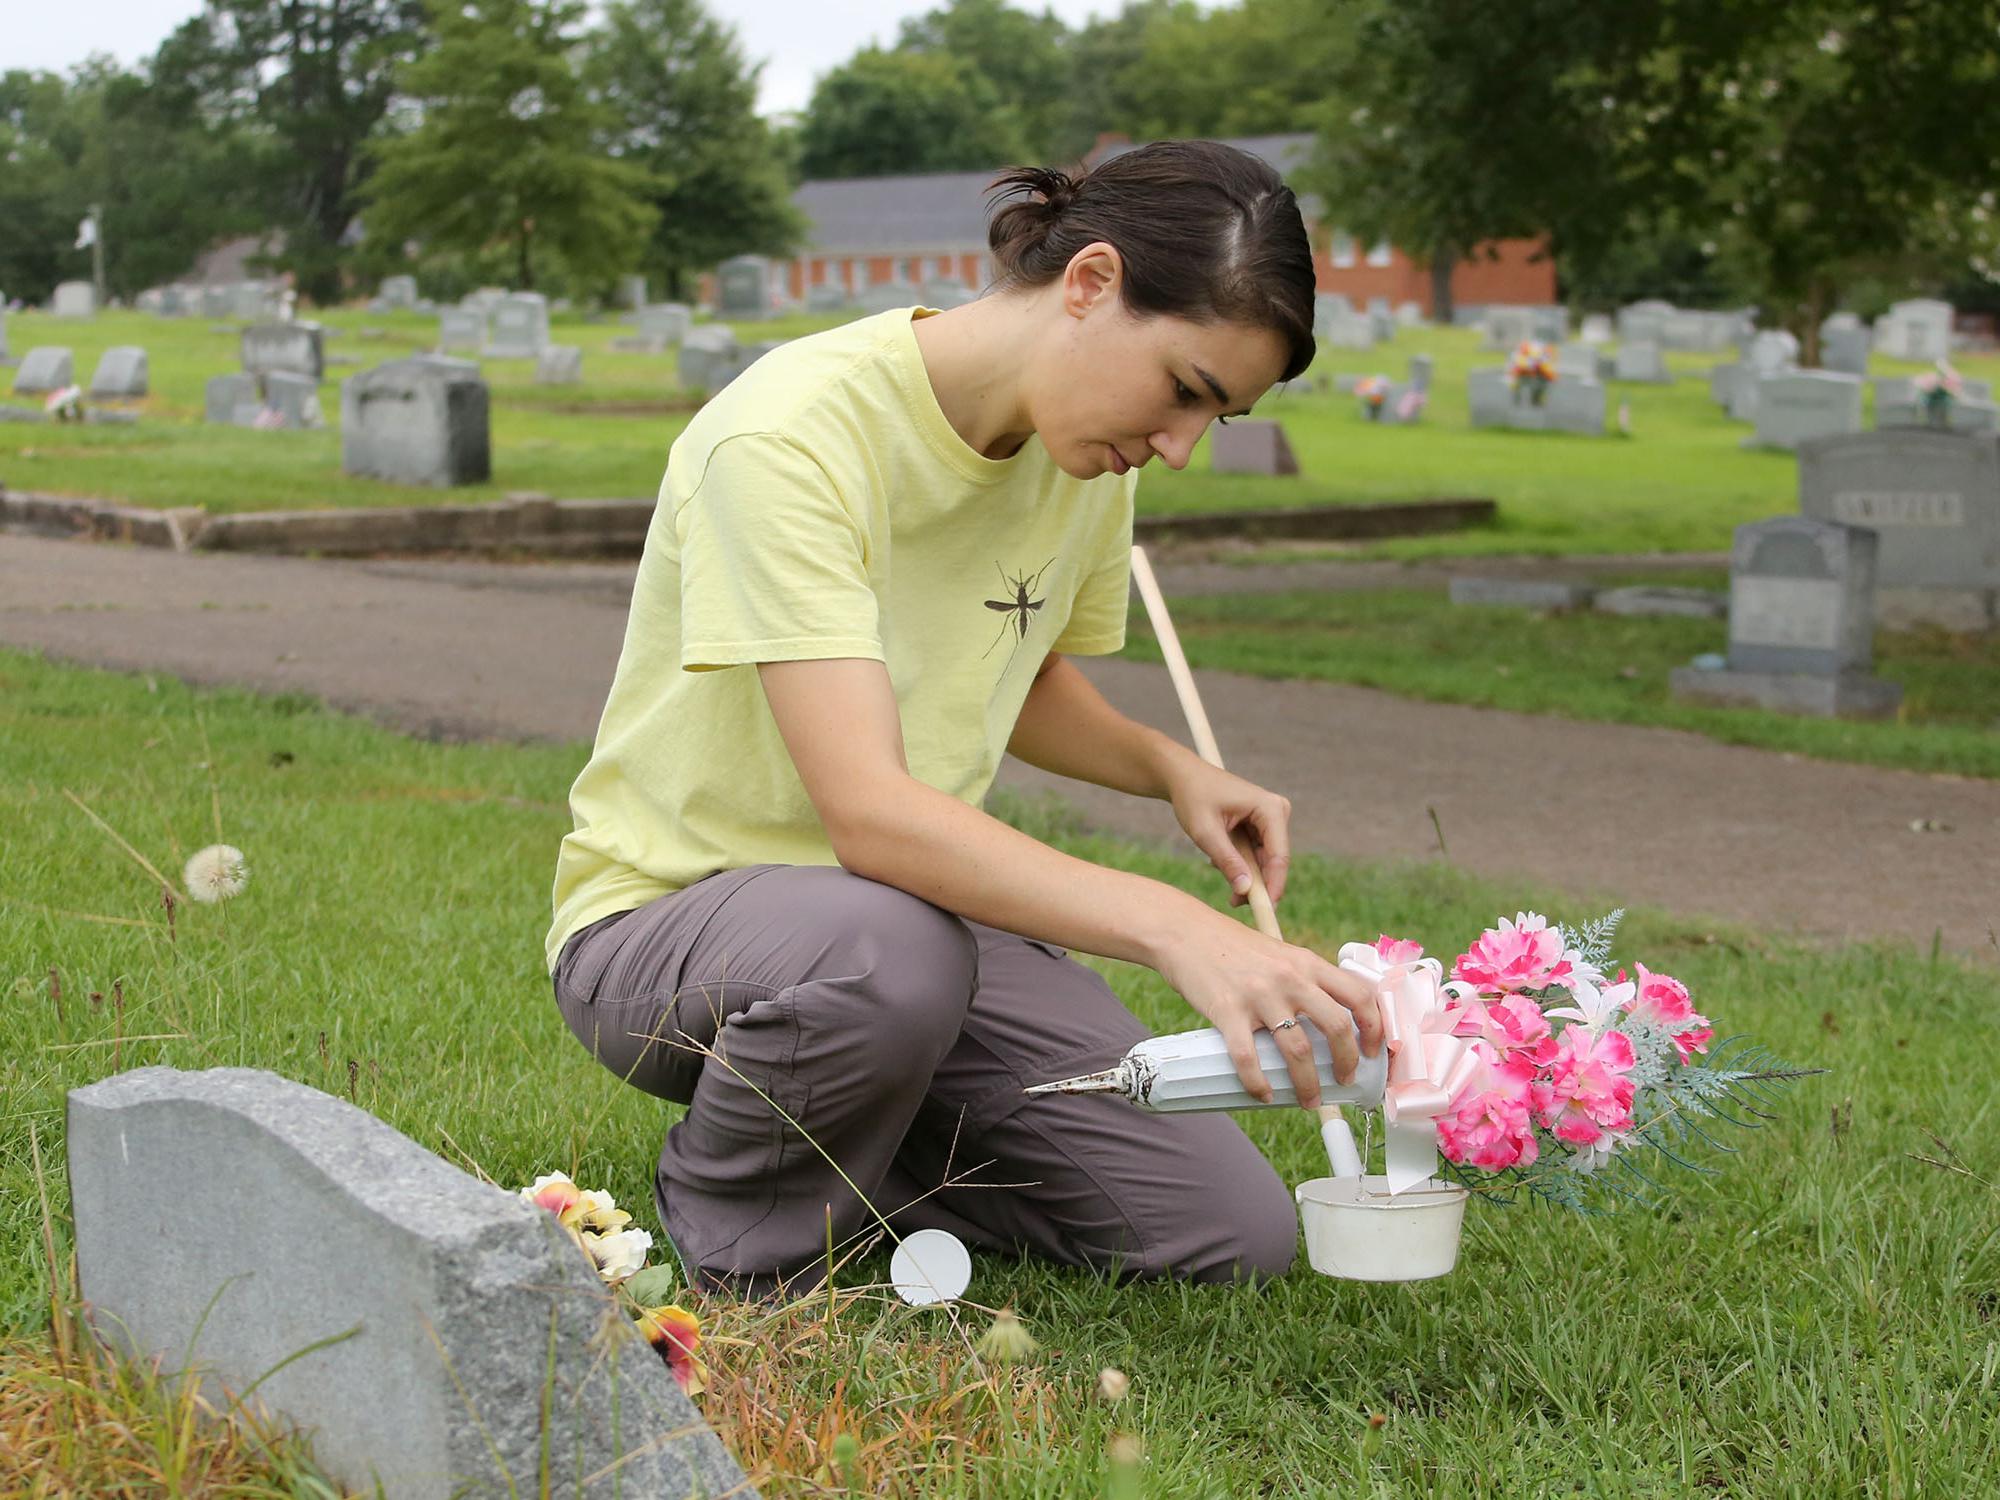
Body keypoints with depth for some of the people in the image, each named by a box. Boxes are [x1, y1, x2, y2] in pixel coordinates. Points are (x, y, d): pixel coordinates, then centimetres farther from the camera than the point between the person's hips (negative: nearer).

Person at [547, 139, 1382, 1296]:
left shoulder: (1086, 456, -1)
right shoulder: (790, 435, -26)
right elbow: (869, 809, -36)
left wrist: (1174, 769, -2)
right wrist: (1177, 929, -46)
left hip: (931, 901, 7)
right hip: (672, 915, -6)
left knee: (1239, 1239, -9)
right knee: (891, 948, -42)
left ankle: (848, 1149, 11)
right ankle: (737, 1256, -11)